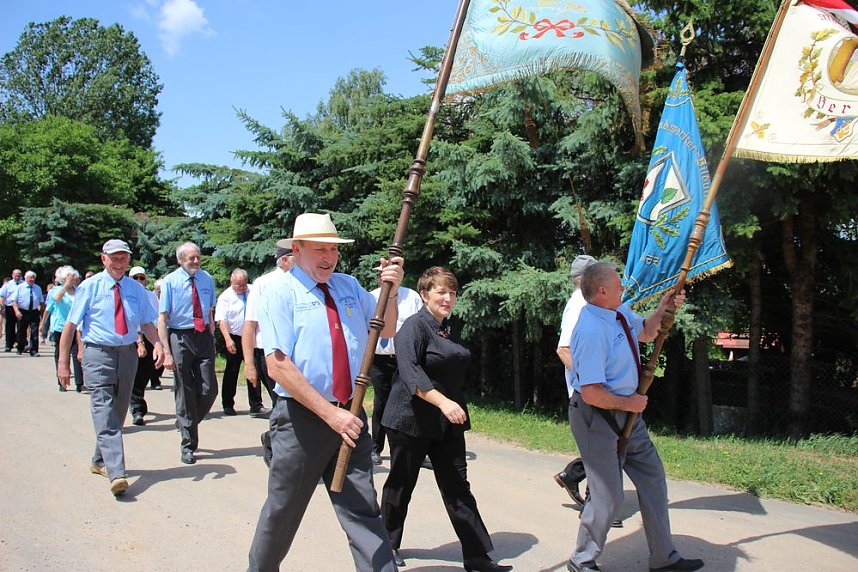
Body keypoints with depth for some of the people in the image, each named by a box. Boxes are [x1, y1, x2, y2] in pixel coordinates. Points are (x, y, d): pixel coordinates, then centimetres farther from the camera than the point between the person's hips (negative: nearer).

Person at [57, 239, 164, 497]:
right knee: (105, 414, -13)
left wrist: (157, 344, -12)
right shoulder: (89, 287, -1)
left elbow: (147, 323, 9)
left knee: (118, 412, 14)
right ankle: (116, 474, -20)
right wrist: (63, 362, -5)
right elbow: (70, 325, -2)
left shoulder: (136, 289, 9)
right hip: (98, 353, -4)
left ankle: (100, 461, 33)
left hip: (127, 353, 5)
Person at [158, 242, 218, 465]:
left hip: (204, 337, 3)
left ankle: (189, 421, 30)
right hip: (180, 338, -3)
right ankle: (188, 446, 16)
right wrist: (166, 352, -14)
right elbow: (162, 318, -8)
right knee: (185, 392, 4)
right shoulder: (170, 281, -5)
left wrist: (211, 339, 7)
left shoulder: (207, 279, 6)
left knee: (209, 390, 0)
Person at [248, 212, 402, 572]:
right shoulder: (280, 290, -8)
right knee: (283, 512, 13)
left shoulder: (349, 286, 8)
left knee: (363, 511, 5)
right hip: (302, 417, -4)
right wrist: (330, 413, -22)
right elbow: (278, 366, -17)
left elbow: (385, 331, 14)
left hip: (350, 415, 4)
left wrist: (390, 291, -6)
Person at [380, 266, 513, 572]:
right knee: (400, 486, 8)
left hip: (447, 423, 7)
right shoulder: (415, 326, -13)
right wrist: (443, 401, -37)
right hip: (411, 421, -7)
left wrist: (455, 406, 24)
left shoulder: (448, 329, 13)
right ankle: (388, 545, 27)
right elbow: (410, 371, -27)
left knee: (458, 487, 5)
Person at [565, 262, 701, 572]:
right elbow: (591, 393, -30)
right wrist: (630, 403, -15)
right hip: (598, 418, -10)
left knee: (652, 479, 15)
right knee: (608, 495, -3)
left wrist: (663, 308, 7)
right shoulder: (591, 330, -27)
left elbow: (645, 332, 25)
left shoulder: (620, 312, 2)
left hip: (627, 412, 10)